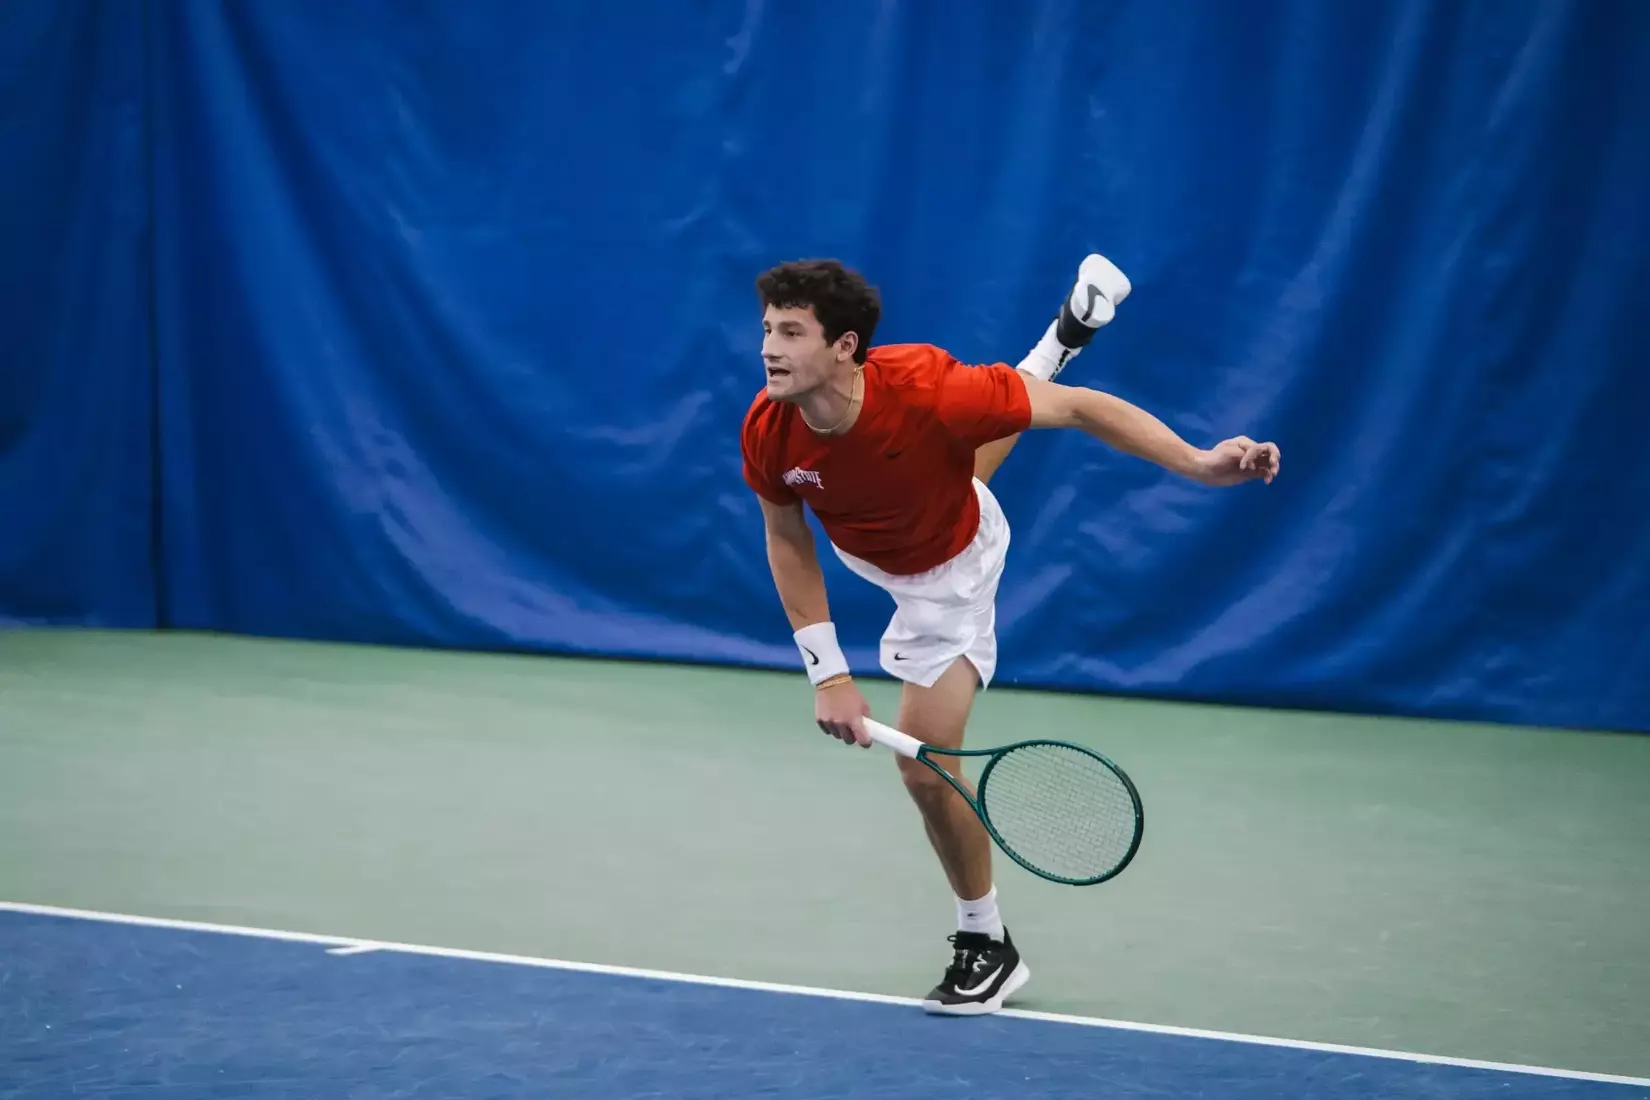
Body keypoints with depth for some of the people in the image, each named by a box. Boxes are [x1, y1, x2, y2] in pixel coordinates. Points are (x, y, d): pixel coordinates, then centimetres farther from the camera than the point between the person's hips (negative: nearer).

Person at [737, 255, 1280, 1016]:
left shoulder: (927, 392, -46)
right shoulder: (768, 430, -33)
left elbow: (1079, 409, -35)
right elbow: (787, 542, -15)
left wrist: (1197, 464, -47)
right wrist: (827, 673, -21)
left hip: (946, 577, -5)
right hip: (865, 548, 5)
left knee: (924, 764, -8)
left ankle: (986, 946, 16)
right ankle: (1065, 335, 63)